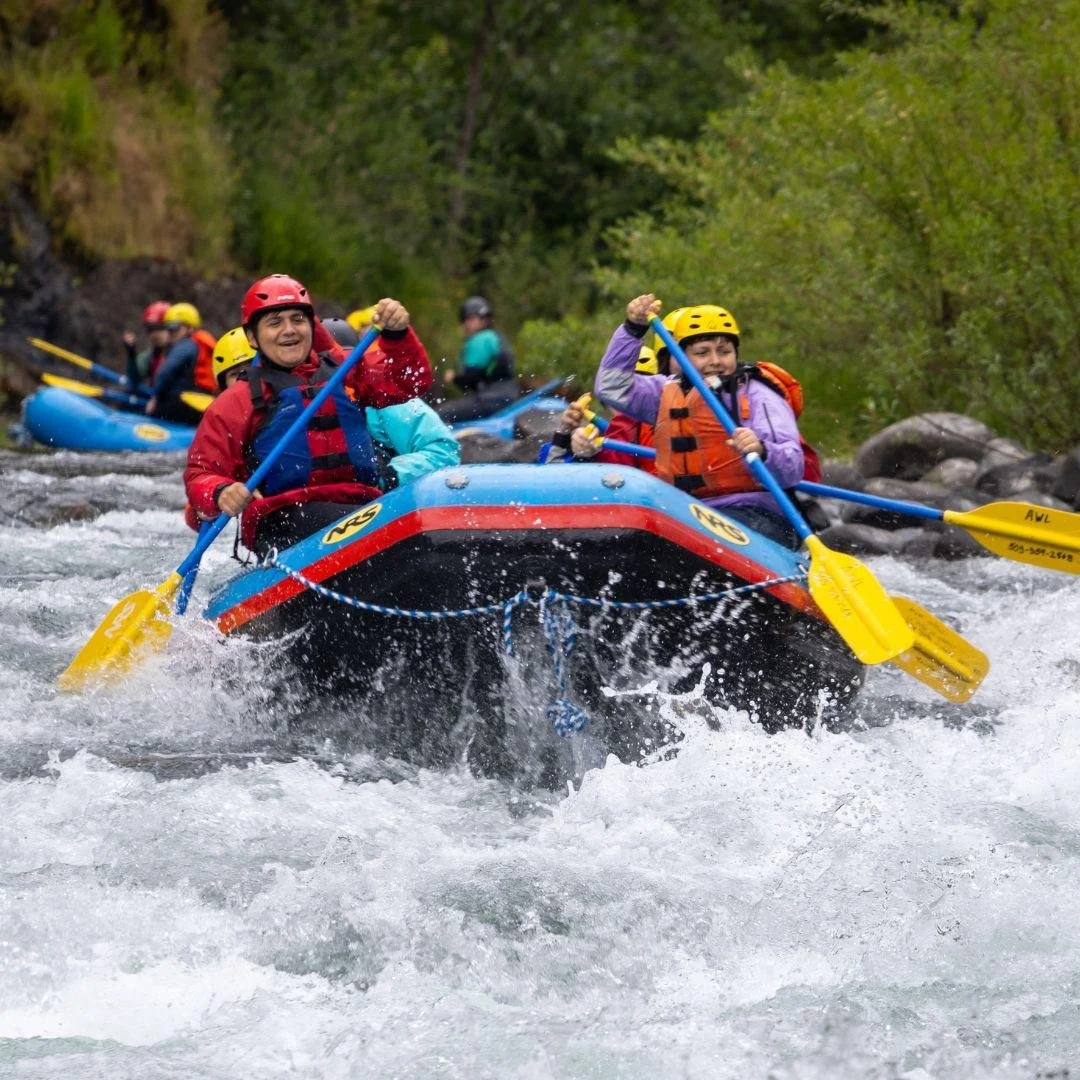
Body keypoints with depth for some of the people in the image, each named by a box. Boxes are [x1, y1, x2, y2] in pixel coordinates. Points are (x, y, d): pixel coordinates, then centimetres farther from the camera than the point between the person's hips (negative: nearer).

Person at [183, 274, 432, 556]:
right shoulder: (237, 402, 11)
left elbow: (411, 382, 11)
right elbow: (199, 476, 7)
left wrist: (397, 334, -7)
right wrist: (221, 494, -16)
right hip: (280, 529, -4)